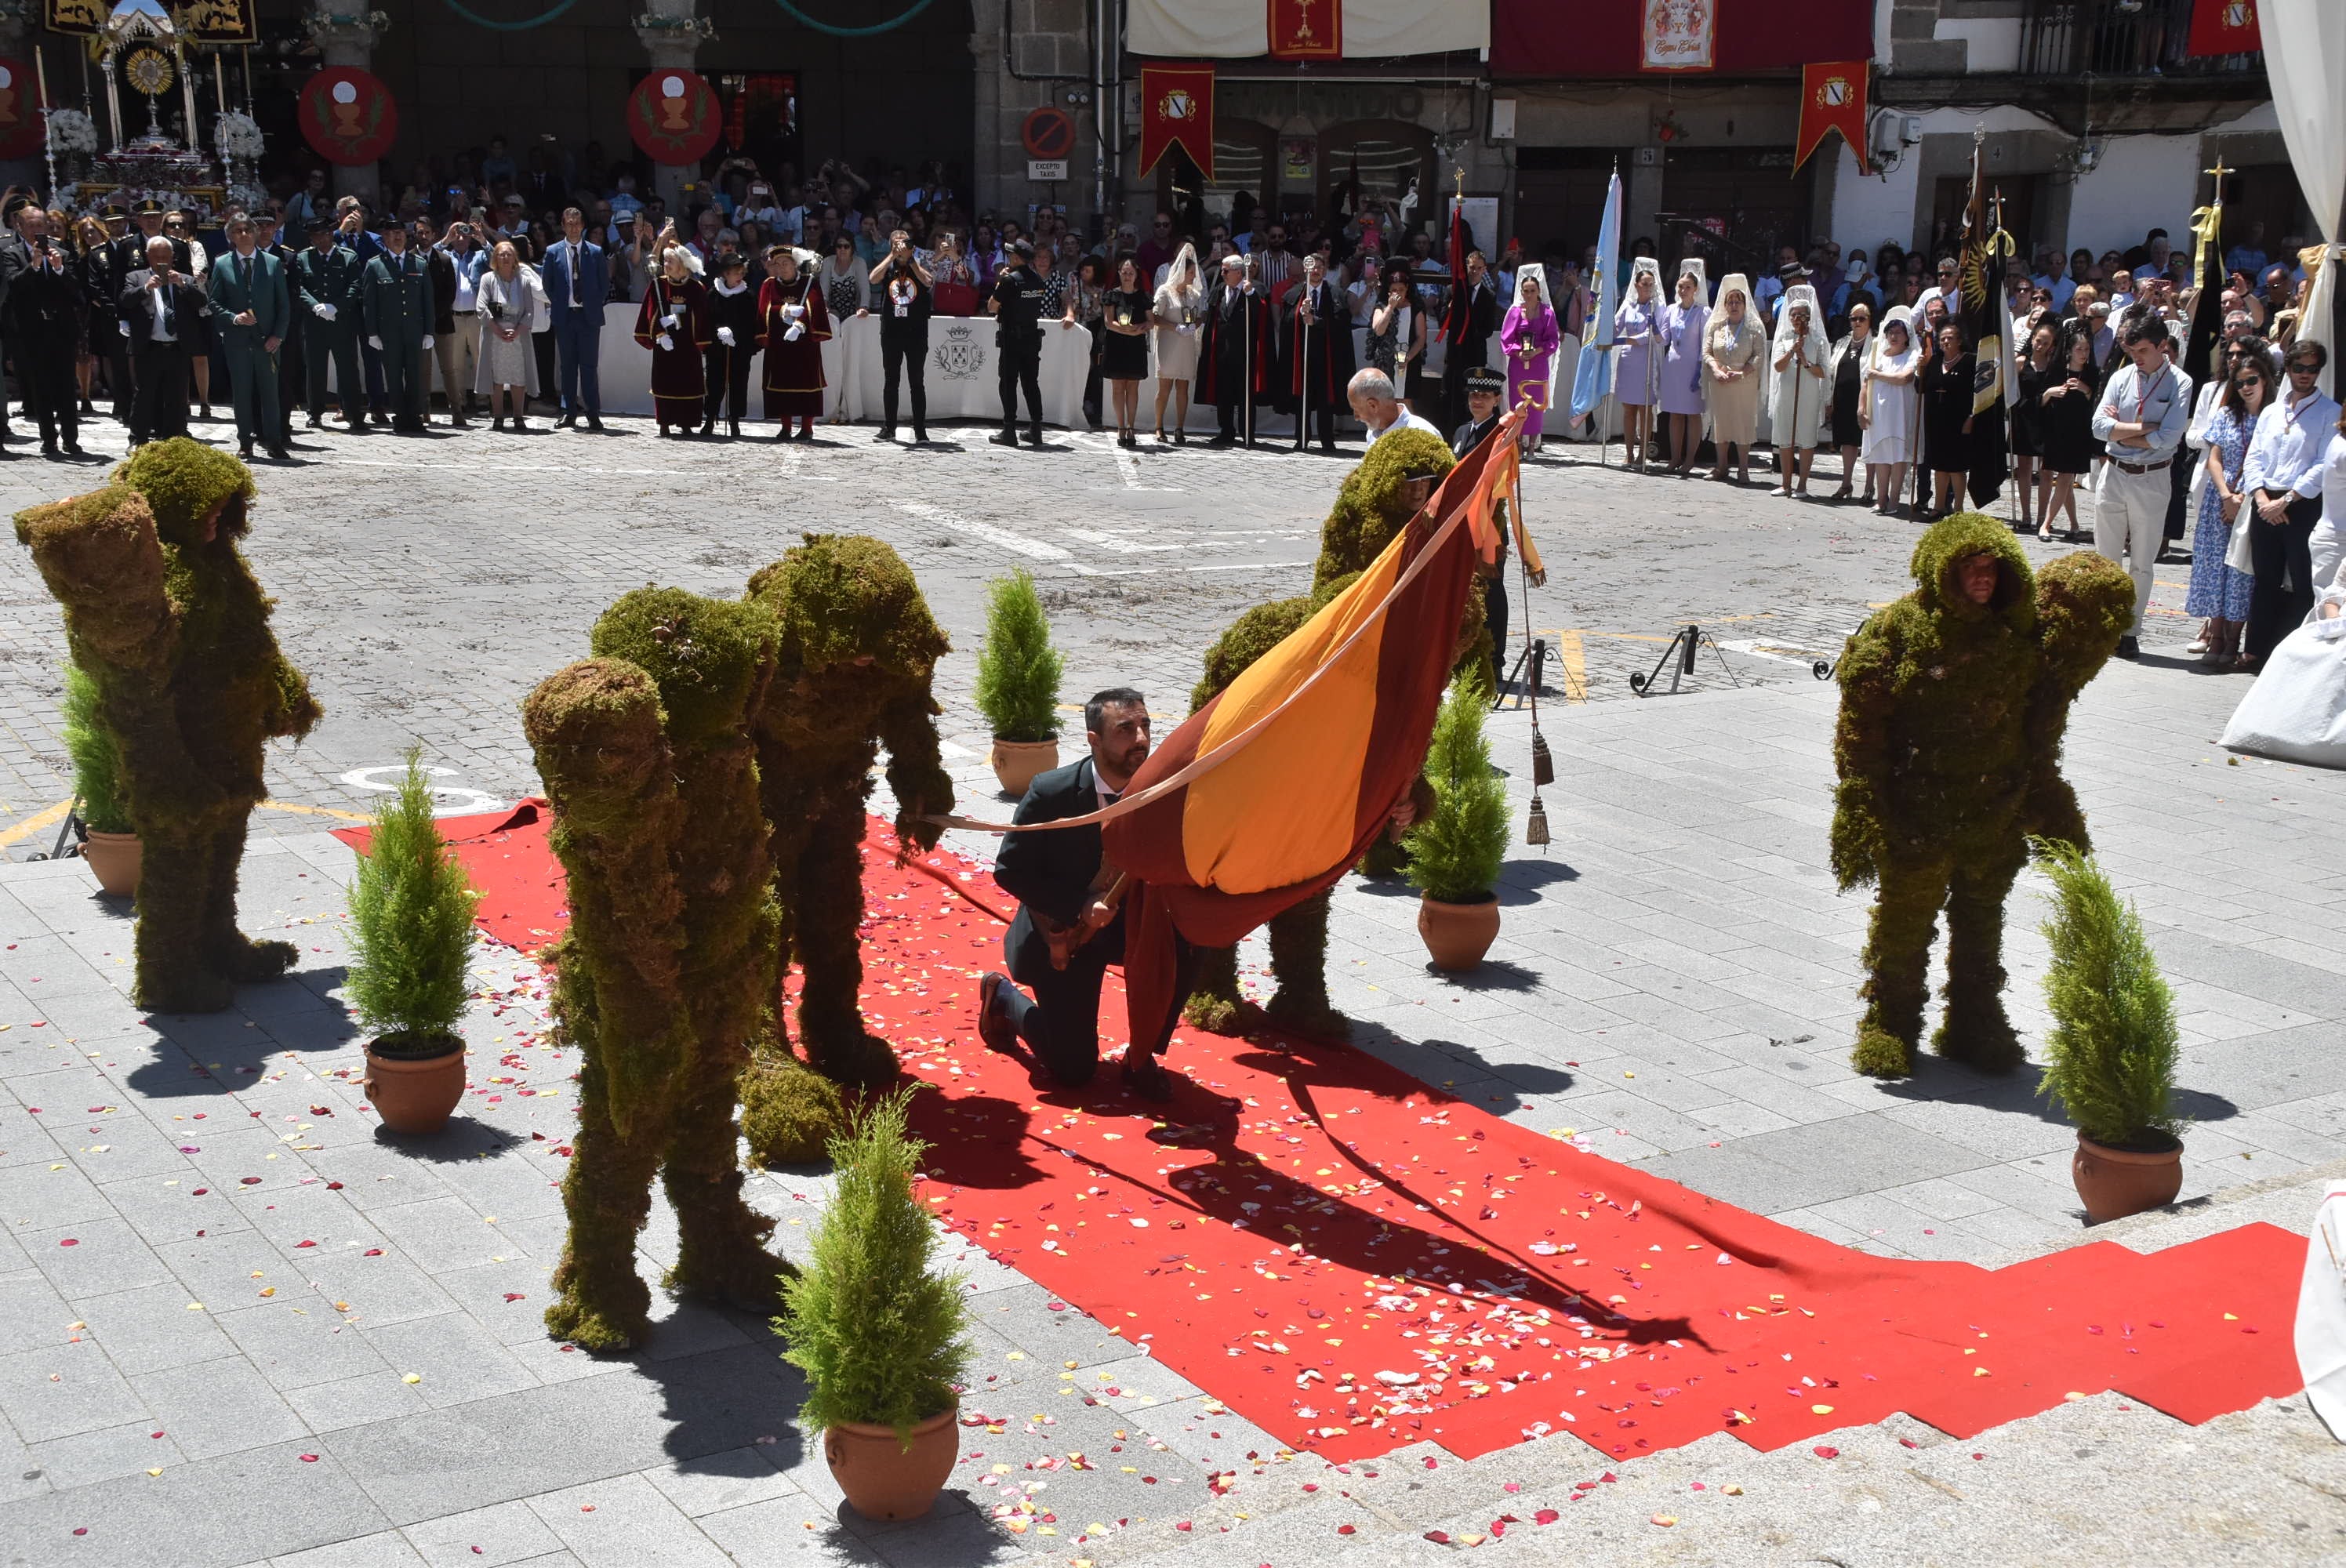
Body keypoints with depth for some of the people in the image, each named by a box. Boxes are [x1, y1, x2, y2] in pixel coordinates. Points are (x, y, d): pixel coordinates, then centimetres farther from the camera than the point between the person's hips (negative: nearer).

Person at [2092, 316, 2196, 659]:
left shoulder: (2179, 383, -6)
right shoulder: (2122, 377, 4)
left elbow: (2168, 438, -16)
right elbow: (2099, 425, -6)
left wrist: (2121, 432, -8)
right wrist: (2143, 428, -13)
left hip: (2152, 480, -3)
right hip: (2115, 474, 3)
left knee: (2141, 563, 5)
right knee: (2105, 557, 5)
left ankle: (2130, 632, 11)